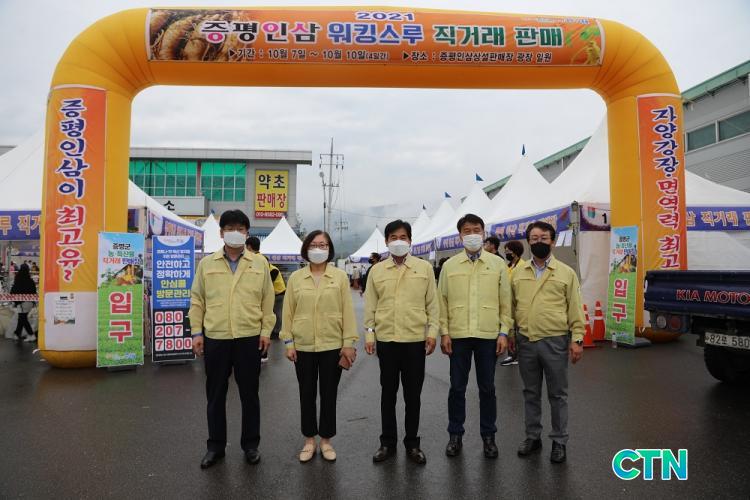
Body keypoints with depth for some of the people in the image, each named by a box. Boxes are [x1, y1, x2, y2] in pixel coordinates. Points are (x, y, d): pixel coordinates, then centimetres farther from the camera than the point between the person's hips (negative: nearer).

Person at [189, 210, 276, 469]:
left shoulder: (259, 264, 3)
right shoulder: (207, 263, 5)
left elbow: (267, 300, 4)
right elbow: (197, 300, 6)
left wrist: (266, 331, -1)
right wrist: (197, 332, 1)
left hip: (249, 338, -1)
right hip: (215, 338, 1)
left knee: (249, 393, 10)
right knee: (215, 394, 11)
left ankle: (250, 444, 26)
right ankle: (215, 446, 27)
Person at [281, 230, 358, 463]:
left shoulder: (340, 276, -1)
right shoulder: (296, 277, 1)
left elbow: (347, 310, -2)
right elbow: (288, 311, 3)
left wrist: (349, 342, -5)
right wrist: (288, 342, -1)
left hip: (332, 346, -1)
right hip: (303, 346, 1)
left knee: (329, 394, 9)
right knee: (307, 394, 11)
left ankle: (326, 440, 25)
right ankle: (309, 440, 26)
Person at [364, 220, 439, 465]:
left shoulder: (424, 267, 2)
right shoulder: (376, 270, 5)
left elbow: (432, 303, 4)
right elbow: (370, 305, 6)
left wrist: (432, 332, -2)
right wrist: (369, 334, 2)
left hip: (415, 339, 0)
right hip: (386, 339, 1)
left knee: (413, 394, 9)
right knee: (388, 392, 11)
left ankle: (412, 443, 24)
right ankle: (387, 442, 24)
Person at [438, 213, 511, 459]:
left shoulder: (497, 263, 3)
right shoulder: (449, 265, 4)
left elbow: (505, 301, 3)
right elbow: (442, 301, 4)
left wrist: (504, 332, -2)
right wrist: (444, 332, -1)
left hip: (489, 335, 0)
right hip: (458, 335, 1)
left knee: (487, 388, 10)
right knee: (457, 387, 8)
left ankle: (488, 436, 25)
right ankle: (455, 435, 23)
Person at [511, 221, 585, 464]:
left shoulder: (566, 273, -1)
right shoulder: (518, 273, 7)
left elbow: (575, 309, -2)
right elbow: (511, 306, 10)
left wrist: (577, 339, -7)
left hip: (555, 341, -2)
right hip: (525, 341, 3)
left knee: (557, 394, 8)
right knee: (530, 392, 14)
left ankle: (559, 441, 22)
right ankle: (533, 437, 28)